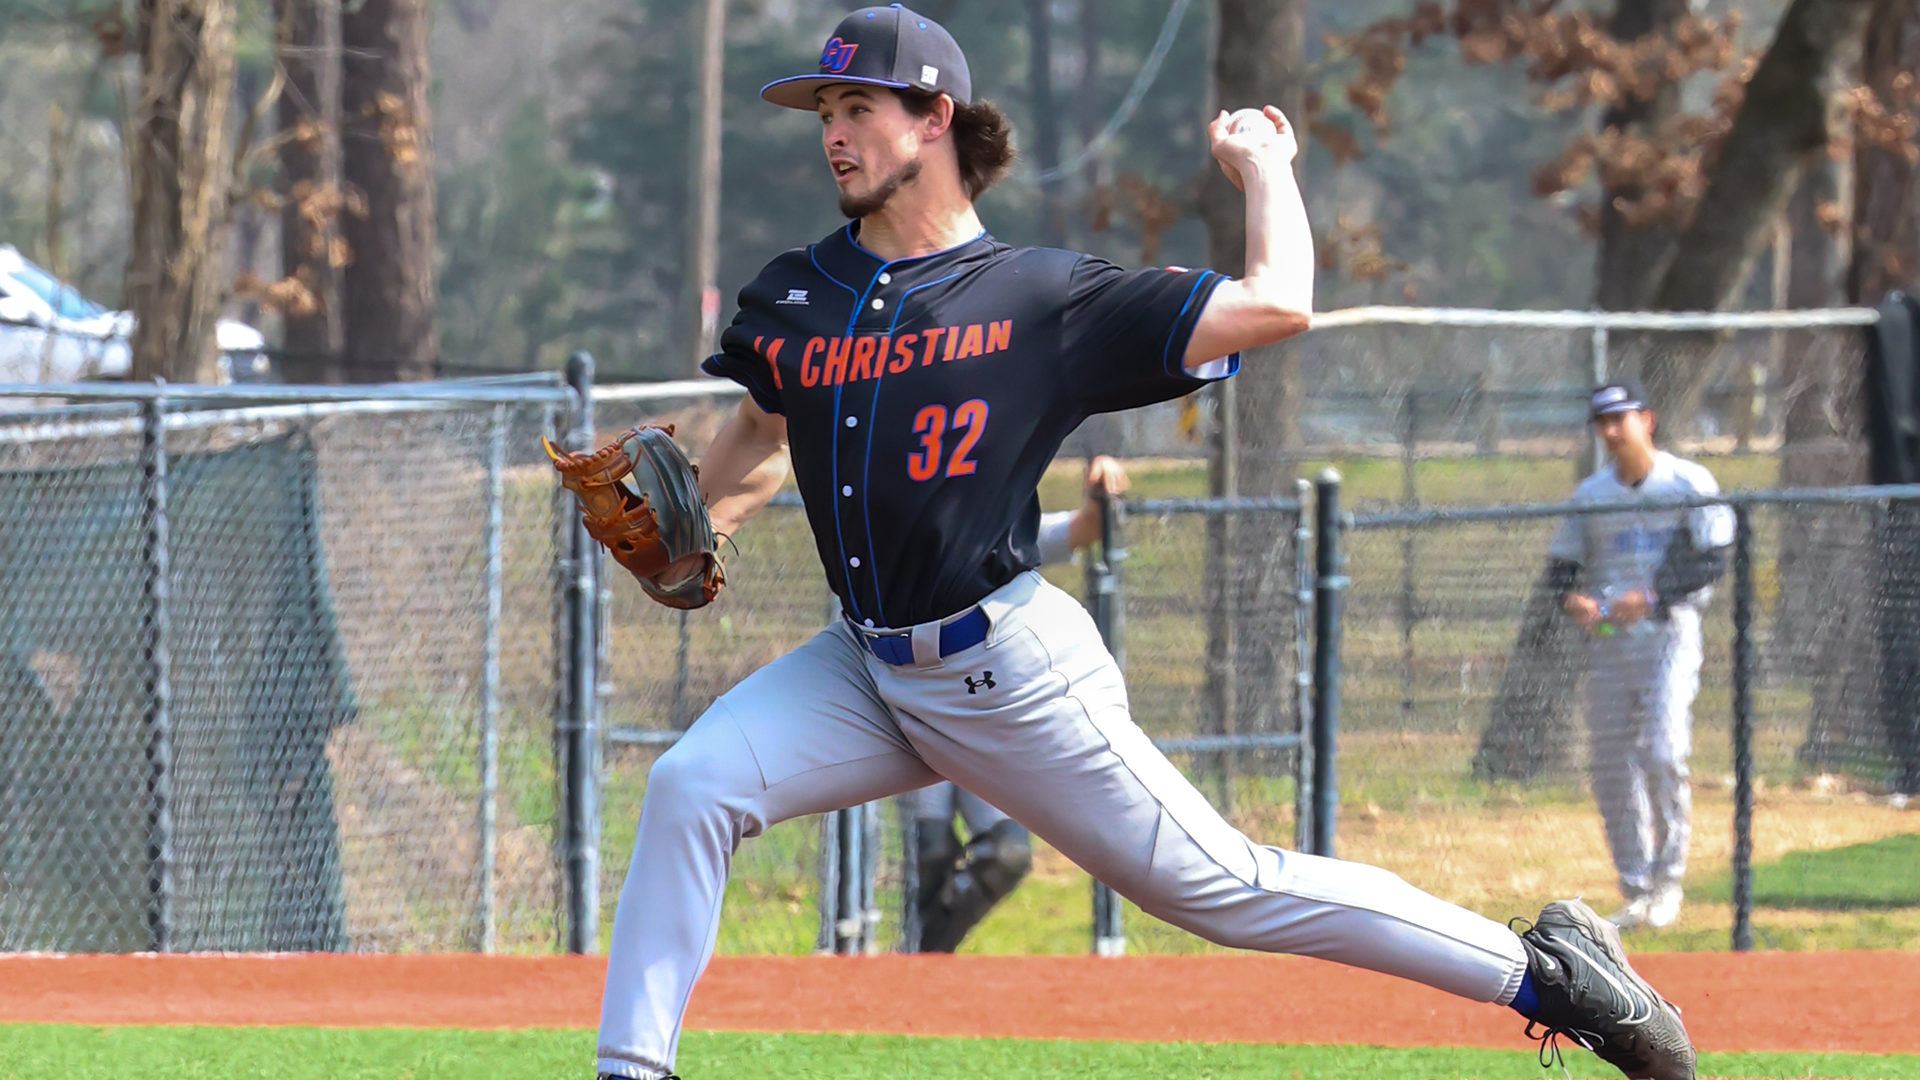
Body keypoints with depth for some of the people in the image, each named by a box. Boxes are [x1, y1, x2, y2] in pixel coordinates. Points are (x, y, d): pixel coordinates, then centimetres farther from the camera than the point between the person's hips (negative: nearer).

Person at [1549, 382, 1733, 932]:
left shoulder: (1689, 484, -2)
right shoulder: (1591, 494, 11)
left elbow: (1710, 563, -8)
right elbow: (1563, 564, 12)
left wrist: (1651, 599, -20)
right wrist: (1574, 598, -11)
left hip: (1669, 634, -5)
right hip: (1609, 639, 5)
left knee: (1664, 755, -17)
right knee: (1612, 768, 3)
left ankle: (1668, 881, -4)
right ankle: (1636, 892, 13)